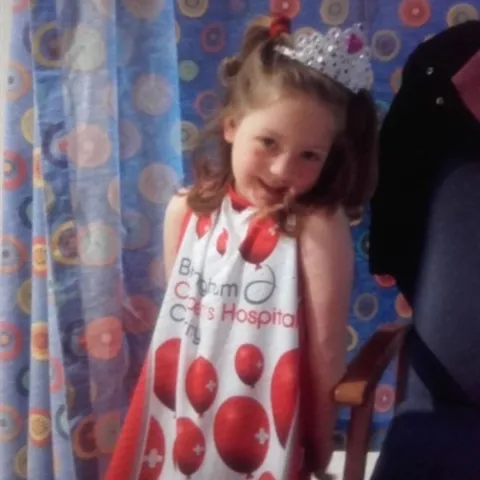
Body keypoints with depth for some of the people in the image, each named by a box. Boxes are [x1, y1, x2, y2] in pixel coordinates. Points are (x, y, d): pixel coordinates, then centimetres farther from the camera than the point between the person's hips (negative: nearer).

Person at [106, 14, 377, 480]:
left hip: (266, 439, -4)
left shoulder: (319, 228, -19)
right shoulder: (187, 211, -6)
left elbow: (327, 352, -15)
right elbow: (175, 317, 5)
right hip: (178, 430, 4)